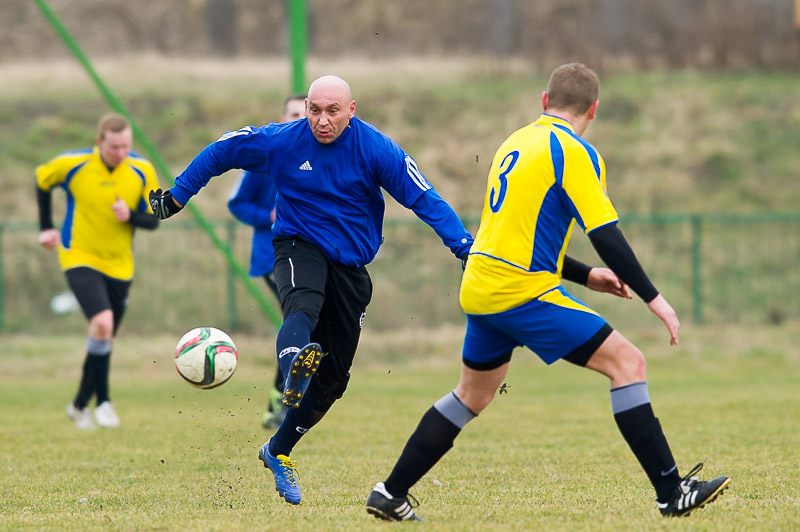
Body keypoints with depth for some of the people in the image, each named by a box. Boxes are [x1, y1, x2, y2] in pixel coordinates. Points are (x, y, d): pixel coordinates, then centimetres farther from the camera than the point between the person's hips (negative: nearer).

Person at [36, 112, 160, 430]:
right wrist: (46, 227, 10)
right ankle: (102, 402, -13)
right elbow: (42, 181, 9)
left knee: (105, 339, 10)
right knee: (102, 323, -25)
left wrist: (130, 215, -22)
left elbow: (154, 220, -1)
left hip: (119, 265, 4)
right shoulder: (72, 165, -12)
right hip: (80, 259, -4)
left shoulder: (142, 172, -6)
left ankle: (80, 405, 30)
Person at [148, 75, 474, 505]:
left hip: (350, 263, 2)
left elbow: (423, 199, -12)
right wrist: (177, 197, 9)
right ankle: (294, 370, -71)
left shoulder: (375, 149, -10)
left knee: (333, 376, 3)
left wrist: (466, 248, -19)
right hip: (299, 246, -2)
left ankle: (278, 452, 20)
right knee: (303, 307, -39)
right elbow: (220, 152, 5)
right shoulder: (281, 141, -9)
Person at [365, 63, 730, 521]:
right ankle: (671, 493, -12)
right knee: (628, 363, -6)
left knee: (472, 395, 24)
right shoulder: (574, 153, -8)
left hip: (479, 289, 8)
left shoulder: (516, 143, 18)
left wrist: (584, 276, 24)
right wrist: (653, 298, -9)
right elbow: (607, 236, -14)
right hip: (523, 294, -8)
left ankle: (391, 494, 26)